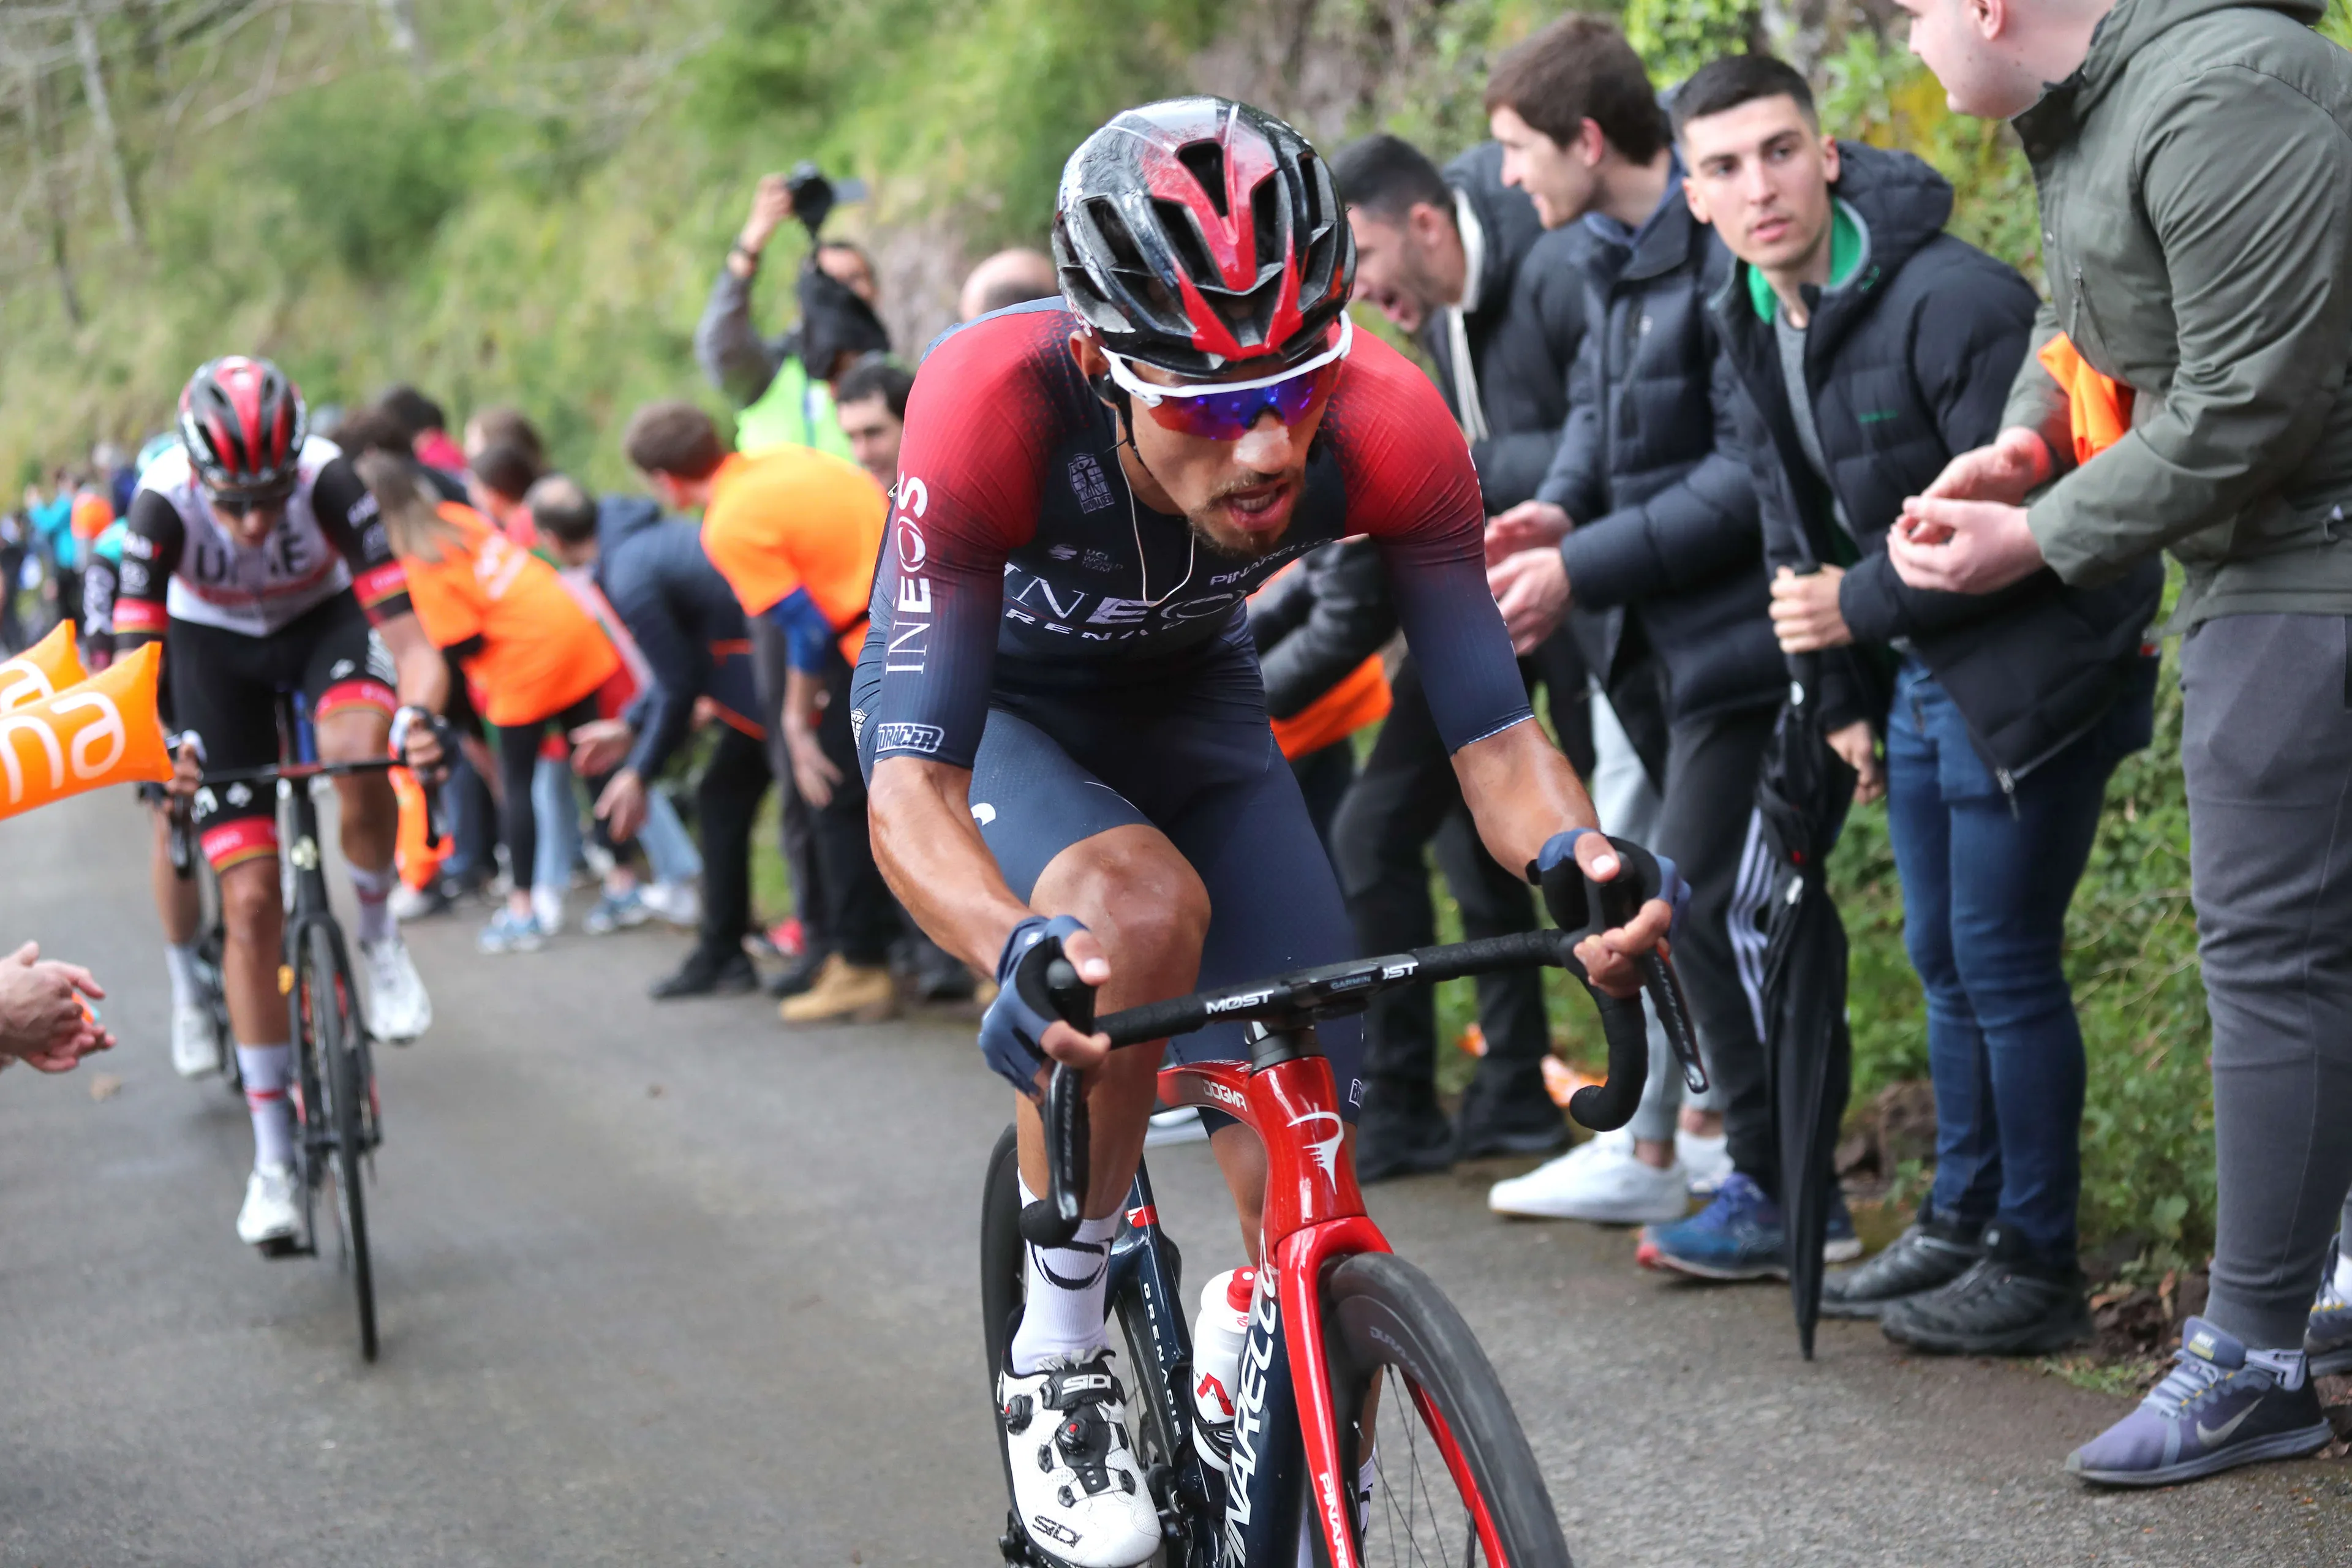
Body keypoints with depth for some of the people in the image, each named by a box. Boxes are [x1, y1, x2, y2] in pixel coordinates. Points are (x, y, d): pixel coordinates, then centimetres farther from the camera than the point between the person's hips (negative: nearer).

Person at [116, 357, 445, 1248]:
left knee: (359, 755, -38)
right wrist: (154, 748, -52)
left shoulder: (327, 480, -34)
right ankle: (273, 1158, 3)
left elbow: (407, 635, -37)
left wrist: (418, 713, -58)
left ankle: (378, 931, -7)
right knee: (252, 902, -7)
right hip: (213, 645, 0)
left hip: (321, 619, 0)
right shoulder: (165, 501, -32)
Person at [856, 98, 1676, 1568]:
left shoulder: (1387, 422, -32)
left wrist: (1576, 851, -49)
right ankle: (1059, 1351, -13)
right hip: (992, 703, -3)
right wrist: (1020, 948, -61)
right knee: (1142, 910, -35)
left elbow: (1492, 726, -27)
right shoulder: (992, 407, -40)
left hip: (1190, 700, 3)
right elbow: (910, 780, -41)